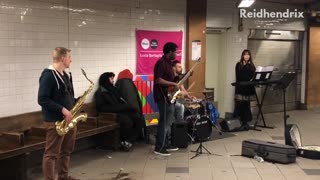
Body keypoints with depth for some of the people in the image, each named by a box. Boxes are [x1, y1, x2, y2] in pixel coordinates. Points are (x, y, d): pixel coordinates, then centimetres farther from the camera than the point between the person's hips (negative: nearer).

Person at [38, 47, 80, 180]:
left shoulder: (64, 75, 13)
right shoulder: (48, 75, -16)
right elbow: (42, 99, -21)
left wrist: (76, 102, 3)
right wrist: (62, 109, -23)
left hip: (68, 119, 9)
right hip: (55, 120, -9)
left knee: (66, 150, 18)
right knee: (52, 153, -1)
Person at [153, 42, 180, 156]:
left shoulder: (168, 63, 15)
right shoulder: (161, 62, -16)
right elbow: (158, 80, -25)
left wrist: (176, 85, 10)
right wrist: (173, 84, -21)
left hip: (168, 96, 10)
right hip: (162, 97, -10)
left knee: (168, 122, 15)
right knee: (164, 123, -7)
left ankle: (166, 145, 24)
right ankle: (159, 148, 0)